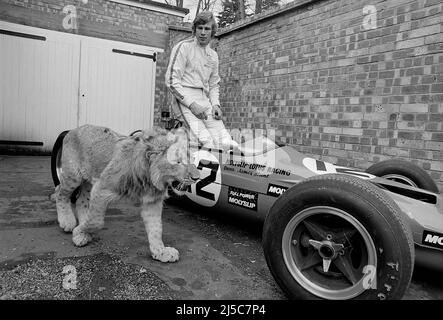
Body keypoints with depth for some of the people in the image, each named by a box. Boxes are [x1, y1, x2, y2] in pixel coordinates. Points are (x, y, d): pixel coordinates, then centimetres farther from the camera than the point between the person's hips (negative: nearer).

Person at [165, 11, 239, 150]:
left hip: (205, 101, 6)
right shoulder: (183, 47, 1)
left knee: (228, 143, -14)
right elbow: (171, 81, -6)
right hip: (185, 100, -6)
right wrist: (191, 103, -15)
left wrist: (215, 104, 7)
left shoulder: (213, 55, 21)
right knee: (207, 142, -26)